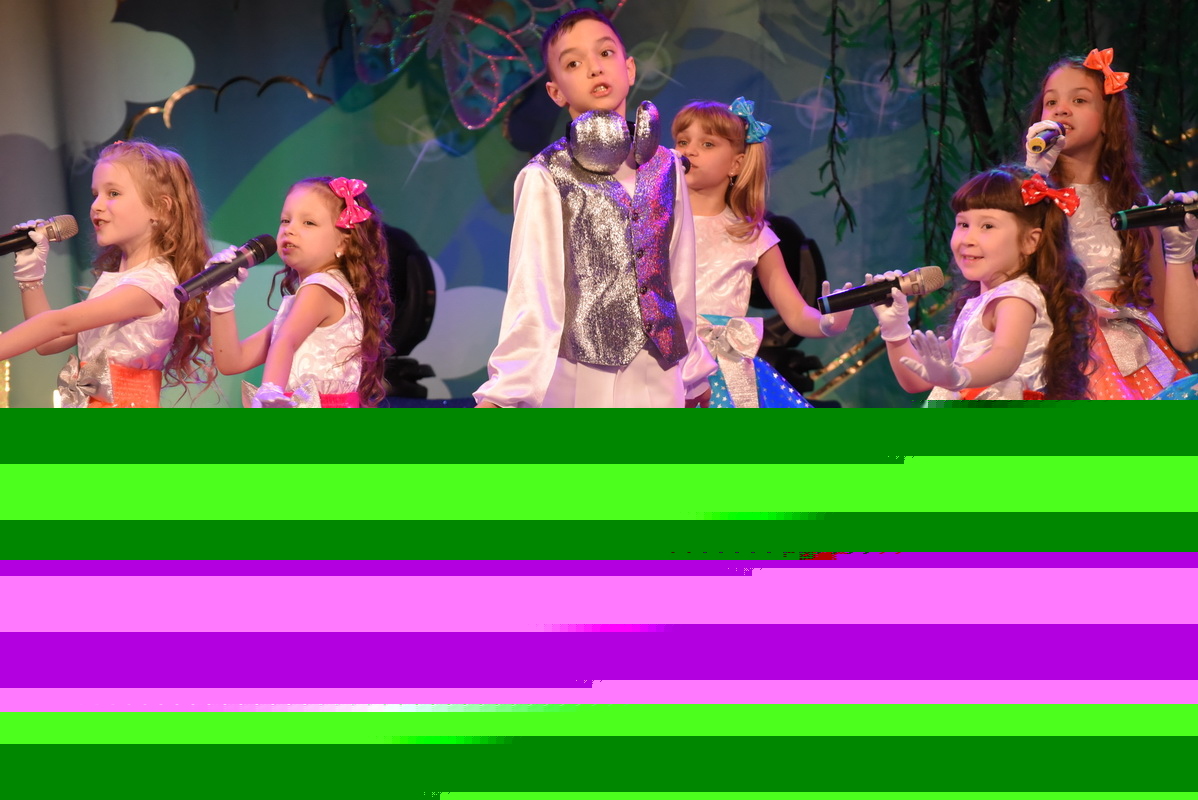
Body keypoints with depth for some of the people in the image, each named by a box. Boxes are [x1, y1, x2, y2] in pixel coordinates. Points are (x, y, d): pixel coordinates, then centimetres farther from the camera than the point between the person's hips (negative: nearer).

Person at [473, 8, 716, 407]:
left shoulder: (665, 169, 8)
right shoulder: (545, 179, -6)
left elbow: (681, 278, 13)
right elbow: (531, 288, -11)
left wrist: (693, 375, 17)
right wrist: (500, 392, -19)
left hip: (659, 376, 4)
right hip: (583, 371, -4)